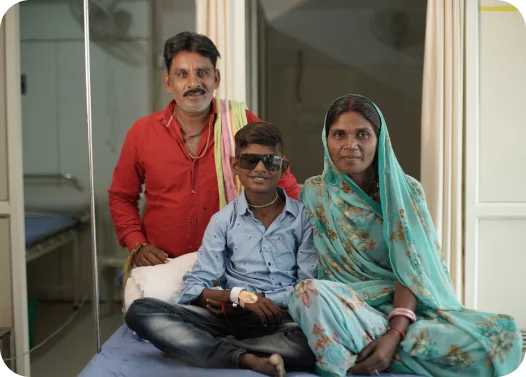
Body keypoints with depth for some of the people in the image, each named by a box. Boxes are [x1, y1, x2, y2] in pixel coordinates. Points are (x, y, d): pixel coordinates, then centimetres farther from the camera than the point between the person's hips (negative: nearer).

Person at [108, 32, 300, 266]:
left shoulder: (242, 123, -1)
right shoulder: (141, 133, 3)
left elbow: (283, 183, 7)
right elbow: (121, 197, 13)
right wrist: (137, 245, 1)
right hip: (162, 266, 1)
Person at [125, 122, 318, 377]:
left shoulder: (303, 217, 6)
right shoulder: (223, 220, 7)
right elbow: (192, 289, -1)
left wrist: (261, 298, -13)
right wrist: (239, 296, -18)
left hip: (285, 317, -1)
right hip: (232, 315, 2)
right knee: (141, 311, -20)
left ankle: (217, 345, -20)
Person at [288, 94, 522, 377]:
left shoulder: (406, 192, 4)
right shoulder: (314, 193, 4)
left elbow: (412, 268, -5)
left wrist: (395, 333, -23)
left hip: (404, 309, 2)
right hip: (344, 309, -1)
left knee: (501, 337, -25)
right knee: (309, 292, -37)